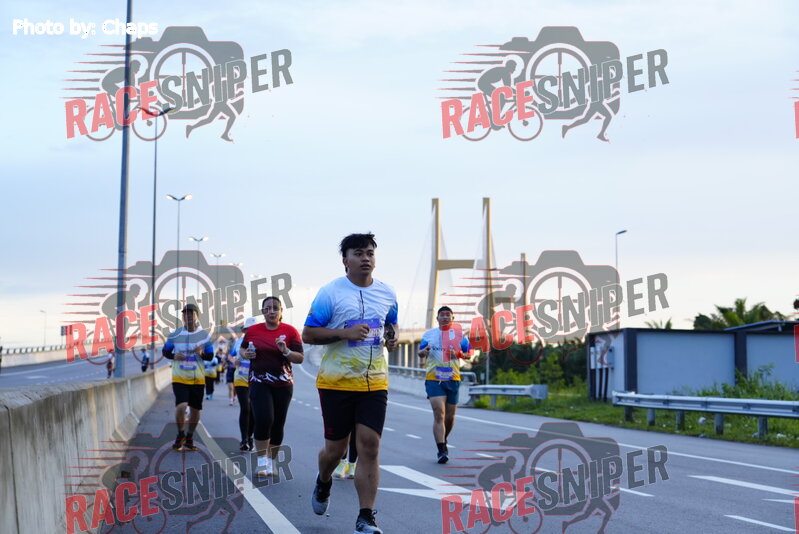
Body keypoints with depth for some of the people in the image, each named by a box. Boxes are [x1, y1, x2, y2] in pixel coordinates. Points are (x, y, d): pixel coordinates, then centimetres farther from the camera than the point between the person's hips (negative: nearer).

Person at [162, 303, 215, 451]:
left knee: (195, 409, 8)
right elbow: (165, 351, 10)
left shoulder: (204, 335, 1)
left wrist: (202, 353, -16)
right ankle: (180, 435, 6)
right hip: (179, 378, -2)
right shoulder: (175, 335, -1)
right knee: (181, 406, -19)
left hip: (197, 379, 2)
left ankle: (189, 438, 29)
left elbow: (210, 356, 6)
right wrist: (174, 356, -11)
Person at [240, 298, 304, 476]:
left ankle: (270, 462, 20)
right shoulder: (252, 330, 4)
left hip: (283, 384, 1)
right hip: (259, 383, -1)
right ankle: (262, 462, -4)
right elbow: (243, 349, 19)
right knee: (263, 420, -17)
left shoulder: (290, 331, 0)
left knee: (278, 425, 5)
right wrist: (245, 354, -4)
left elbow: (300, 358, -1)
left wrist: (286, 351, -19)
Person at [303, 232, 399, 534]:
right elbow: (308, 334, -7)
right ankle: (323, 482, 42)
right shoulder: (330, 293, -6)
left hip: (375, 382, 3)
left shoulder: (387, 293, 8)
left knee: (370, 446, -7)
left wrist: (392, 337, 2)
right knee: (335, 448, 6)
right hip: (337, 382, -3)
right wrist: (345, 332, -20)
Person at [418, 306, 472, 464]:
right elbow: (420, 353, 16)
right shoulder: (429, 334, 10)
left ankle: (443, 440, 36)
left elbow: (468, 354, 11)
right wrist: (424, 352, -9)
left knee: (450, 417, 9)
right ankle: (442, 451, -19)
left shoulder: (460, 335, 9)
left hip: (453, 379, 2)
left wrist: (459, 354, -11)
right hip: (433, 379, -2)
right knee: (439, 414, -16)